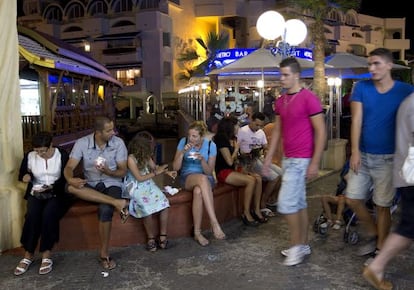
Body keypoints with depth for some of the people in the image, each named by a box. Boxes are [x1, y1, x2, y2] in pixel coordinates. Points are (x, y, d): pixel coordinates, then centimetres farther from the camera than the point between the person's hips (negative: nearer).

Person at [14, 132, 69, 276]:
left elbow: (66, 179, -7)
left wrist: (51, 187, -22)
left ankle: (46, 256, -23)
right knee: (32, 215, -30)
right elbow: (21, 174, 16)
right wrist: (25, 176, -8)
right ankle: (28, 255, -16)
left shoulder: (62, 155, -6)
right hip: (36, 194, 2)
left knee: (48, 214, -33)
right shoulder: (29, 156, 2)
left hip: (56, 193, -2)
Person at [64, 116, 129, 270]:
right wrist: (70, 179, -36)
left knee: (105, 210, -33)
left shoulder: (118, 143, -8)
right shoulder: (82, 143, -8)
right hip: (91, 185, 2)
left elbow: (123, 171, -6)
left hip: (112, 184, -2)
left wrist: (109, 172, -27)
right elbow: (69, 167, -12)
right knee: (71, 187, -32)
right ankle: (116, 202, -32)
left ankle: (104, 254, -14)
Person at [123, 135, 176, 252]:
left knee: (164, 202, -18)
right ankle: (151, 238, -8)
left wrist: (167, 172, 0)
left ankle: (163, 236, -8)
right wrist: (156, 173, -11)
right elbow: (139, 178, -15)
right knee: (147, 208, -30)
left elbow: (154, 167, 15)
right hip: (136, 187, -6)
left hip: (148, 184, 6)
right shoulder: (131, 159, -19)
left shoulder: (146, 156, -2)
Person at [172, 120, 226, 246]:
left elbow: (209, 172, -4)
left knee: (198, 191, -39)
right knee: (202, 178, -39)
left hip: (206, 178, 1)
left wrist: (202, 160, -23)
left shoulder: (210, 145, -5)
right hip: (187, 178, 0)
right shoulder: (183, 142, -4)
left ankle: (197, 232, -30)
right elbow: (175, 167, -5)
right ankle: (215, 224, -44)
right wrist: (183, 152, -20)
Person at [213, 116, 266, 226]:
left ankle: (256, 210, -5)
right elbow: (229, 161, -18)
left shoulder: (233, 139, 14)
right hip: (223, 172, -9)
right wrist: (236, 149, -4)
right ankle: (246, 214, -17)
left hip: (232, 170, 9)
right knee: (251, 181, -26)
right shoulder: (221, 139, -14)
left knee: (258, 178, -10)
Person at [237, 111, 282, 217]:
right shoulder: (242, 131, -9)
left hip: (260, 159, 8)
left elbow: (265, 148, 18)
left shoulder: (261, 132, 14)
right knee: (274, 177, -22)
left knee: (282, 173, -7)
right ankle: (262, 206, -11)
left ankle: (273, 199, 11)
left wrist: (265, 152, -5)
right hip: (248, 162, -8)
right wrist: (246, 155, -26)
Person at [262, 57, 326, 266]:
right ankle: (303, 245, 23)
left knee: (286, 202, -8)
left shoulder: (309, 98, -12)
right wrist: (268, 158, 14)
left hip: (301, 159, -8)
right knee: (299, 203, 13)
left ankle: (296, 245, 7)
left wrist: (315, 163, -16)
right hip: (287, 158, 8)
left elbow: (321, 132, -13)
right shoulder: (280, 101, 11)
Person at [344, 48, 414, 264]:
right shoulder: (361, 88, 1)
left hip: (388, 158, -3)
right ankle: (372, 233, 31)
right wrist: (355, 151, -11)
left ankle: (380, 250, 21)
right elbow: (356, 121, -4)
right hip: (363, 155, 3)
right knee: (352, 199, 6)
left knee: (382, 205, 4)